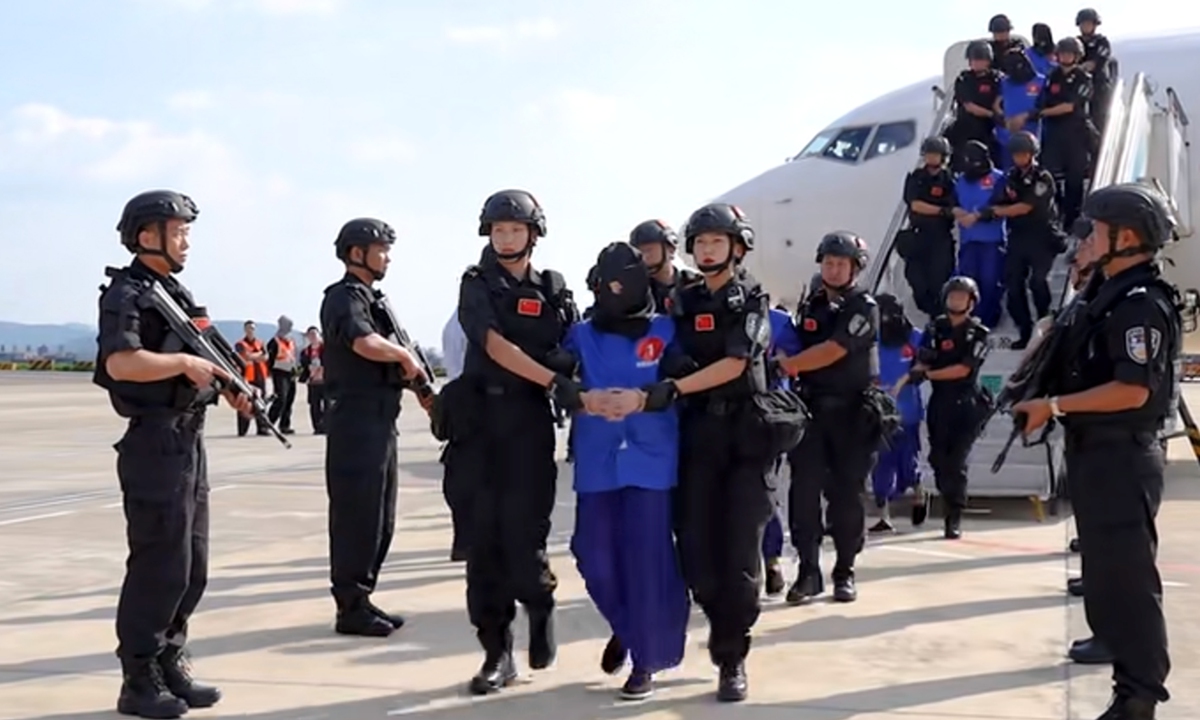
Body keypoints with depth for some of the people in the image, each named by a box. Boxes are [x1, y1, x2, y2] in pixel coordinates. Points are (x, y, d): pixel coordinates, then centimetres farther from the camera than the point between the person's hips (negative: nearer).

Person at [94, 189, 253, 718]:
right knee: (159, 567, -5)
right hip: (155, 445, -9)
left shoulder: (175, 291, 17)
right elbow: (121, 362, -27)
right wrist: (185, 362, -20)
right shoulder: (126, 294, -11)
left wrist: (228, 386, 4)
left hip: (189, 442, 9)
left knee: (191, 567, 13)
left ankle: (170, 666, 23)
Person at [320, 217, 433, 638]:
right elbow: (366, 344, -29)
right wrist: (405, 355, -12)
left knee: (380, 519, 13)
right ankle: (351, 608, 1)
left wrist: (420, 385, 7)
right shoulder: (344, 297, -11)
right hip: (356, 421, -10)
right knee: (356, 517, -5)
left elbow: (391, 360, 23)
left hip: (381, 421, 10)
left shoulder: (374, 299, 19)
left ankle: (362, 599, 21)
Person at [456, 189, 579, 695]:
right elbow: (493, 344, -11)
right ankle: (497, 652, 8)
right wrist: (553, 381, -21)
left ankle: (539, 605, 24)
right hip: (482, 416, 0)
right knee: (484, 536, 0)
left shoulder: (554, 289, 9)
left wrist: (577, 394, -10)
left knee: (522, 531, -7)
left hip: (531, 420, 0)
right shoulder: (477, 284, 4)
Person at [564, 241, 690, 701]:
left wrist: (640, 399, -24)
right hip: (597, 463, 2)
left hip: (651, 461, -2)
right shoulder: (582, 335, 11)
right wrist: (584, 399, -22)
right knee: (594, 556, 0)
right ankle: (625, 626, 30)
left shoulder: (665, 332, 5)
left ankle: (645, 660, 11)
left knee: (647, 558, -4)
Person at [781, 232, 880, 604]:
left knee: (846, 494, 2)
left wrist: (784, 364, -16)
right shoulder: (810, 306, 12)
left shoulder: (864, 308, -6)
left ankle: (845, 572, 12)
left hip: (852, 411, -4)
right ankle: (808, 571, 2)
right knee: (804, 490, -4)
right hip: (811, 406, 4)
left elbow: (832, 352, -17)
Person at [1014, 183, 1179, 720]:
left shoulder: (1143, 303, -16)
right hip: (1096, 454, 10)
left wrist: (1054, 406, -21)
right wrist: (1052, 347, 7)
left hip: (1122, 458, -10)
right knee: (1105, 572, 17)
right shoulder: (1109, 294, 14)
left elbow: (1133, 390, -24)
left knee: (1126, 576, -5)